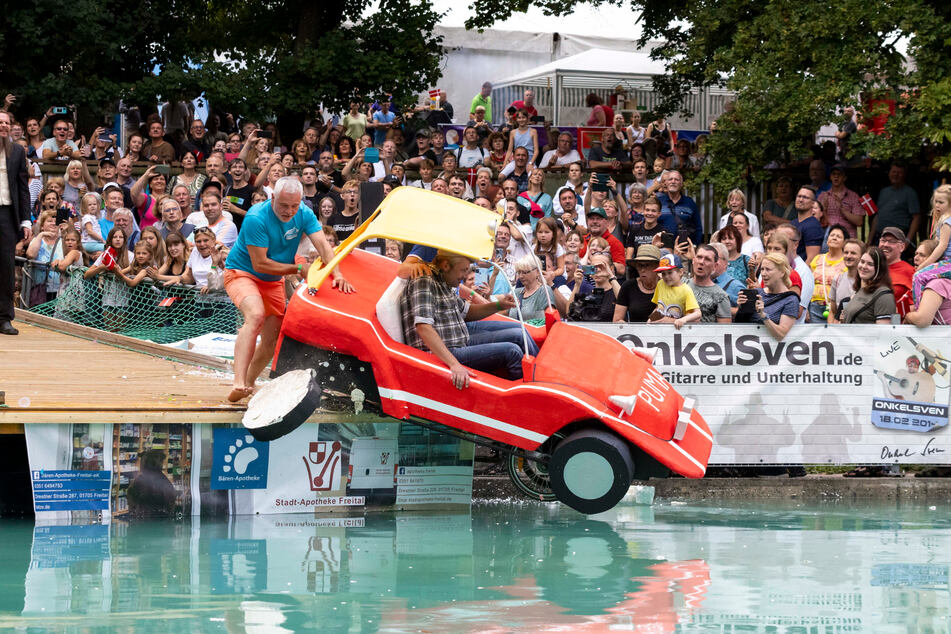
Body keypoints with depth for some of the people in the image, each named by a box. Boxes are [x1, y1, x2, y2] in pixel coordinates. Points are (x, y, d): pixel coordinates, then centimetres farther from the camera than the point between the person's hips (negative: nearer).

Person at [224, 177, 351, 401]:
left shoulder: (304, 214, -9)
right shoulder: (257, 219, -26)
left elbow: (322, 244, -19)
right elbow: (260, 264, -25)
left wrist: (336, 273, -36)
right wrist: (299, 269, -20)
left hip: (273, 282, 7)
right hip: (242, 273, -7)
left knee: (272, 340, 3)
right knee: (256, 315, -33)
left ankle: (248, 383, 24)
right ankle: (238, 384, -44)